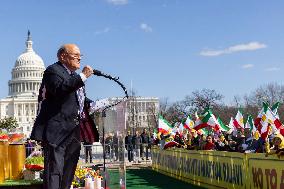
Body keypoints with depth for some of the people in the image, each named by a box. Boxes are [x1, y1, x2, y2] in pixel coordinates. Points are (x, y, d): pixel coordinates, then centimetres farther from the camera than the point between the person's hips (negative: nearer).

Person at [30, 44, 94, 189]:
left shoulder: (75, 77, 24)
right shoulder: (53, 71, -5)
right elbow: (59, 89, -26)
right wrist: (83, 76, -25)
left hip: (73, 132, 10)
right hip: (56, 131, -10)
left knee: (68, 171, 15)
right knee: (54, 170, -14)